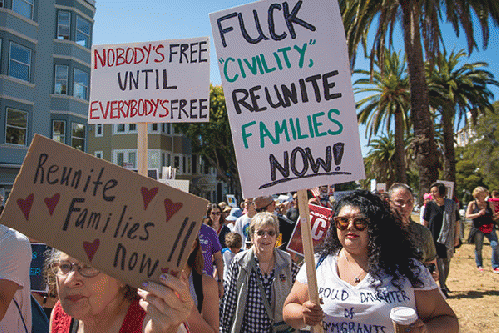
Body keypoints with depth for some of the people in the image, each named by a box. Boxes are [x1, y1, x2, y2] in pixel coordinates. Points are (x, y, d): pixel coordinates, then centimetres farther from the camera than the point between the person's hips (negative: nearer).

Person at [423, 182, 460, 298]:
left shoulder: (452, 205, 0)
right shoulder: (430, 205, -2)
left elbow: (456, 222, 7)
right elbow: (425, 223, 3)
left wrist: (457, 237, 4)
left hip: (448, 238, 2)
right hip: (434, 238, -2)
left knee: (446, 263, 11)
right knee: (440, 262, -9)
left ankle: (443, 284, 30)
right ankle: (442, 288, -4)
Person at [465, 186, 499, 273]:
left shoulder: (488, 204, 10)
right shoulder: (472, 204, 2)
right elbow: (467, 215, -4)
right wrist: (478, 214, -16)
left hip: (490, 228, 2)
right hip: (478, 229, -2)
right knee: (478, 248, 4)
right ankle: (479, 265, 23)